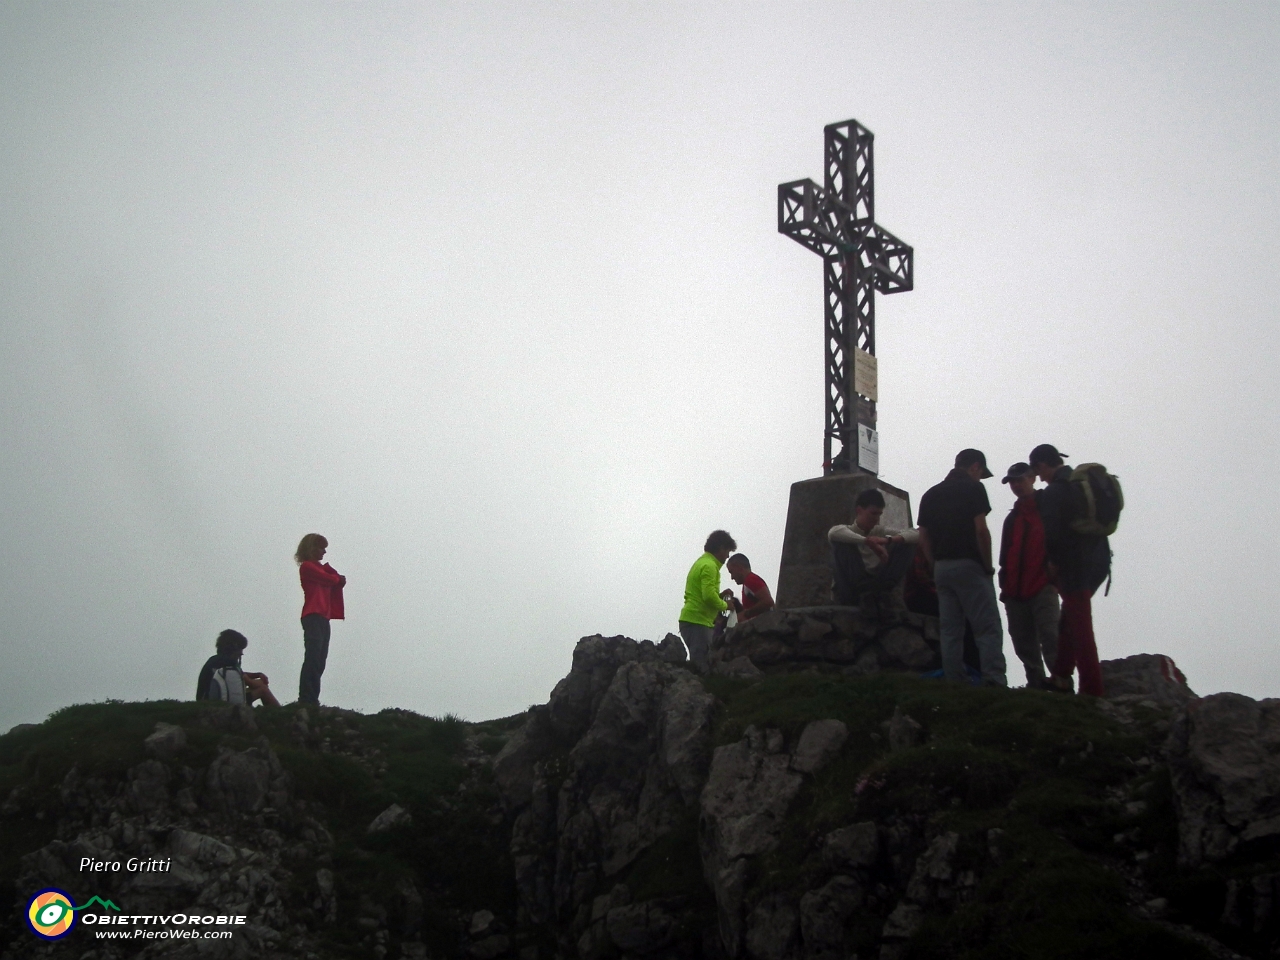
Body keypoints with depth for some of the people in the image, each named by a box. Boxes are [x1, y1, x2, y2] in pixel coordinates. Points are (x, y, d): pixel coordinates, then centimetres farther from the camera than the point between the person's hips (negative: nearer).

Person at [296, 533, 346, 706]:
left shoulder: (321, 568, 24)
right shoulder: (307, 567, -2)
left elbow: (338, 581, 16)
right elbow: (330, 579, -11)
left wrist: (338, 579, -6)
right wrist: (338, 578, 10)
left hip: (323, 617, 9)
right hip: (313, 616, -9)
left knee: (319, 661, 4)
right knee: (313, 658, -15)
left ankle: (311, 700, 2)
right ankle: (306, 699, -19)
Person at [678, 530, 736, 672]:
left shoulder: (701, 562, 20)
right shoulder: (709, 566, -12)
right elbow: (709, 596, -23)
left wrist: (720, 596, 14)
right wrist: (724, 605, -6)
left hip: (690, 620, 10)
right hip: (698, 622, -10)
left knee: (699, 663, 11)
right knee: (700, 666, -10)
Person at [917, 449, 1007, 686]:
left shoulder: (930, 495, 15)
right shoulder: (973, 488, -4)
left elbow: (923, 538, 12)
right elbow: (981, 529, -13)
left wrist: (936, 567, 15)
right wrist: (988, 565, -4)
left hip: (941, 568, 6)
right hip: (969, 566, -6)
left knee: (950, 631, 7)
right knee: (988, 628, -8)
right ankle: (995, 683, -19)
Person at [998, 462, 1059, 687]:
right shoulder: (1012, 518, 23)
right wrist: (1005, 584, 14)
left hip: (1042, 587, -7)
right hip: (1015, 591, 7)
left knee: (1049, 635, -16)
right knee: (1023, 643, 5)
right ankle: (1036, 683, 9)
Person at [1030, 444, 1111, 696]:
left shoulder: (1052, 493, -14)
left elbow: (1052, 534, -20)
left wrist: (1054, 562, 0)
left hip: (1075, 566, -8)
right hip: (1099, 560, 8)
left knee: (1080, 630, -3)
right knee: (1069, 621, 20)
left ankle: (1092, 689, -1)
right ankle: (1061, 678, 24)